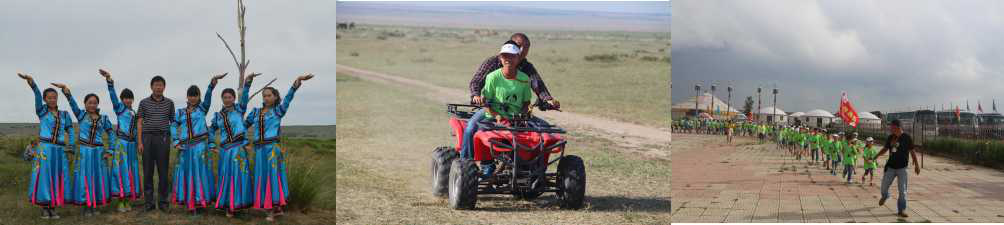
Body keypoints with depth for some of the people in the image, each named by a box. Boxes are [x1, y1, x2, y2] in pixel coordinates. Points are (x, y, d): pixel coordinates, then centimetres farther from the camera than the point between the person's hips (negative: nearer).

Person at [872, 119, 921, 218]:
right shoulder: (890, 138, 3)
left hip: (902, 168, -4)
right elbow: (885, 149, 15)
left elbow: (912, 152, -1)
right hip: (890, 167, 4)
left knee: (902, 190, -4)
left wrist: (916, 165, 0)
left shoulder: (907, 138, -8)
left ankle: (901, 210, 4)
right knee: (884, 186, 9)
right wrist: (875, 157, 8)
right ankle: (884, 196, 43)